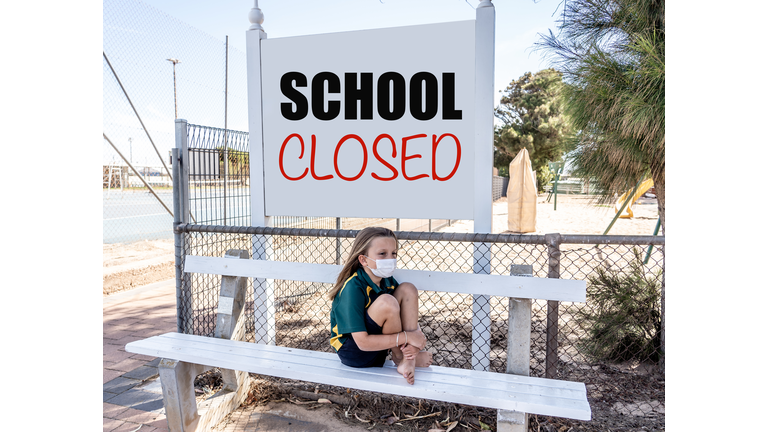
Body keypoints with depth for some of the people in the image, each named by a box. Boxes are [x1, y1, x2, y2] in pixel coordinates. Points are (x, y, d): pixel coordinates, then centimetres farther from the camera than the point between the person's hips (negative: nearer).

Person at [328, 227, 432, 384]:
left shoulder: (387, 281, -4)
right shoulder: (353, 289, -26)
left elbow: (410, 322, 2)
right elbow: (363, 343, -28)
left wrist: (415, 336, -22)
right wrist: (406, 337, -28)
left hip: (376, 346, 7)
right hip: (353, 352, -7)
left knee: (408, 289, -7)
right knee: (387, 302, -32)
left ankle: (408, 361, -16)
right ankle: (400, 357, -6)